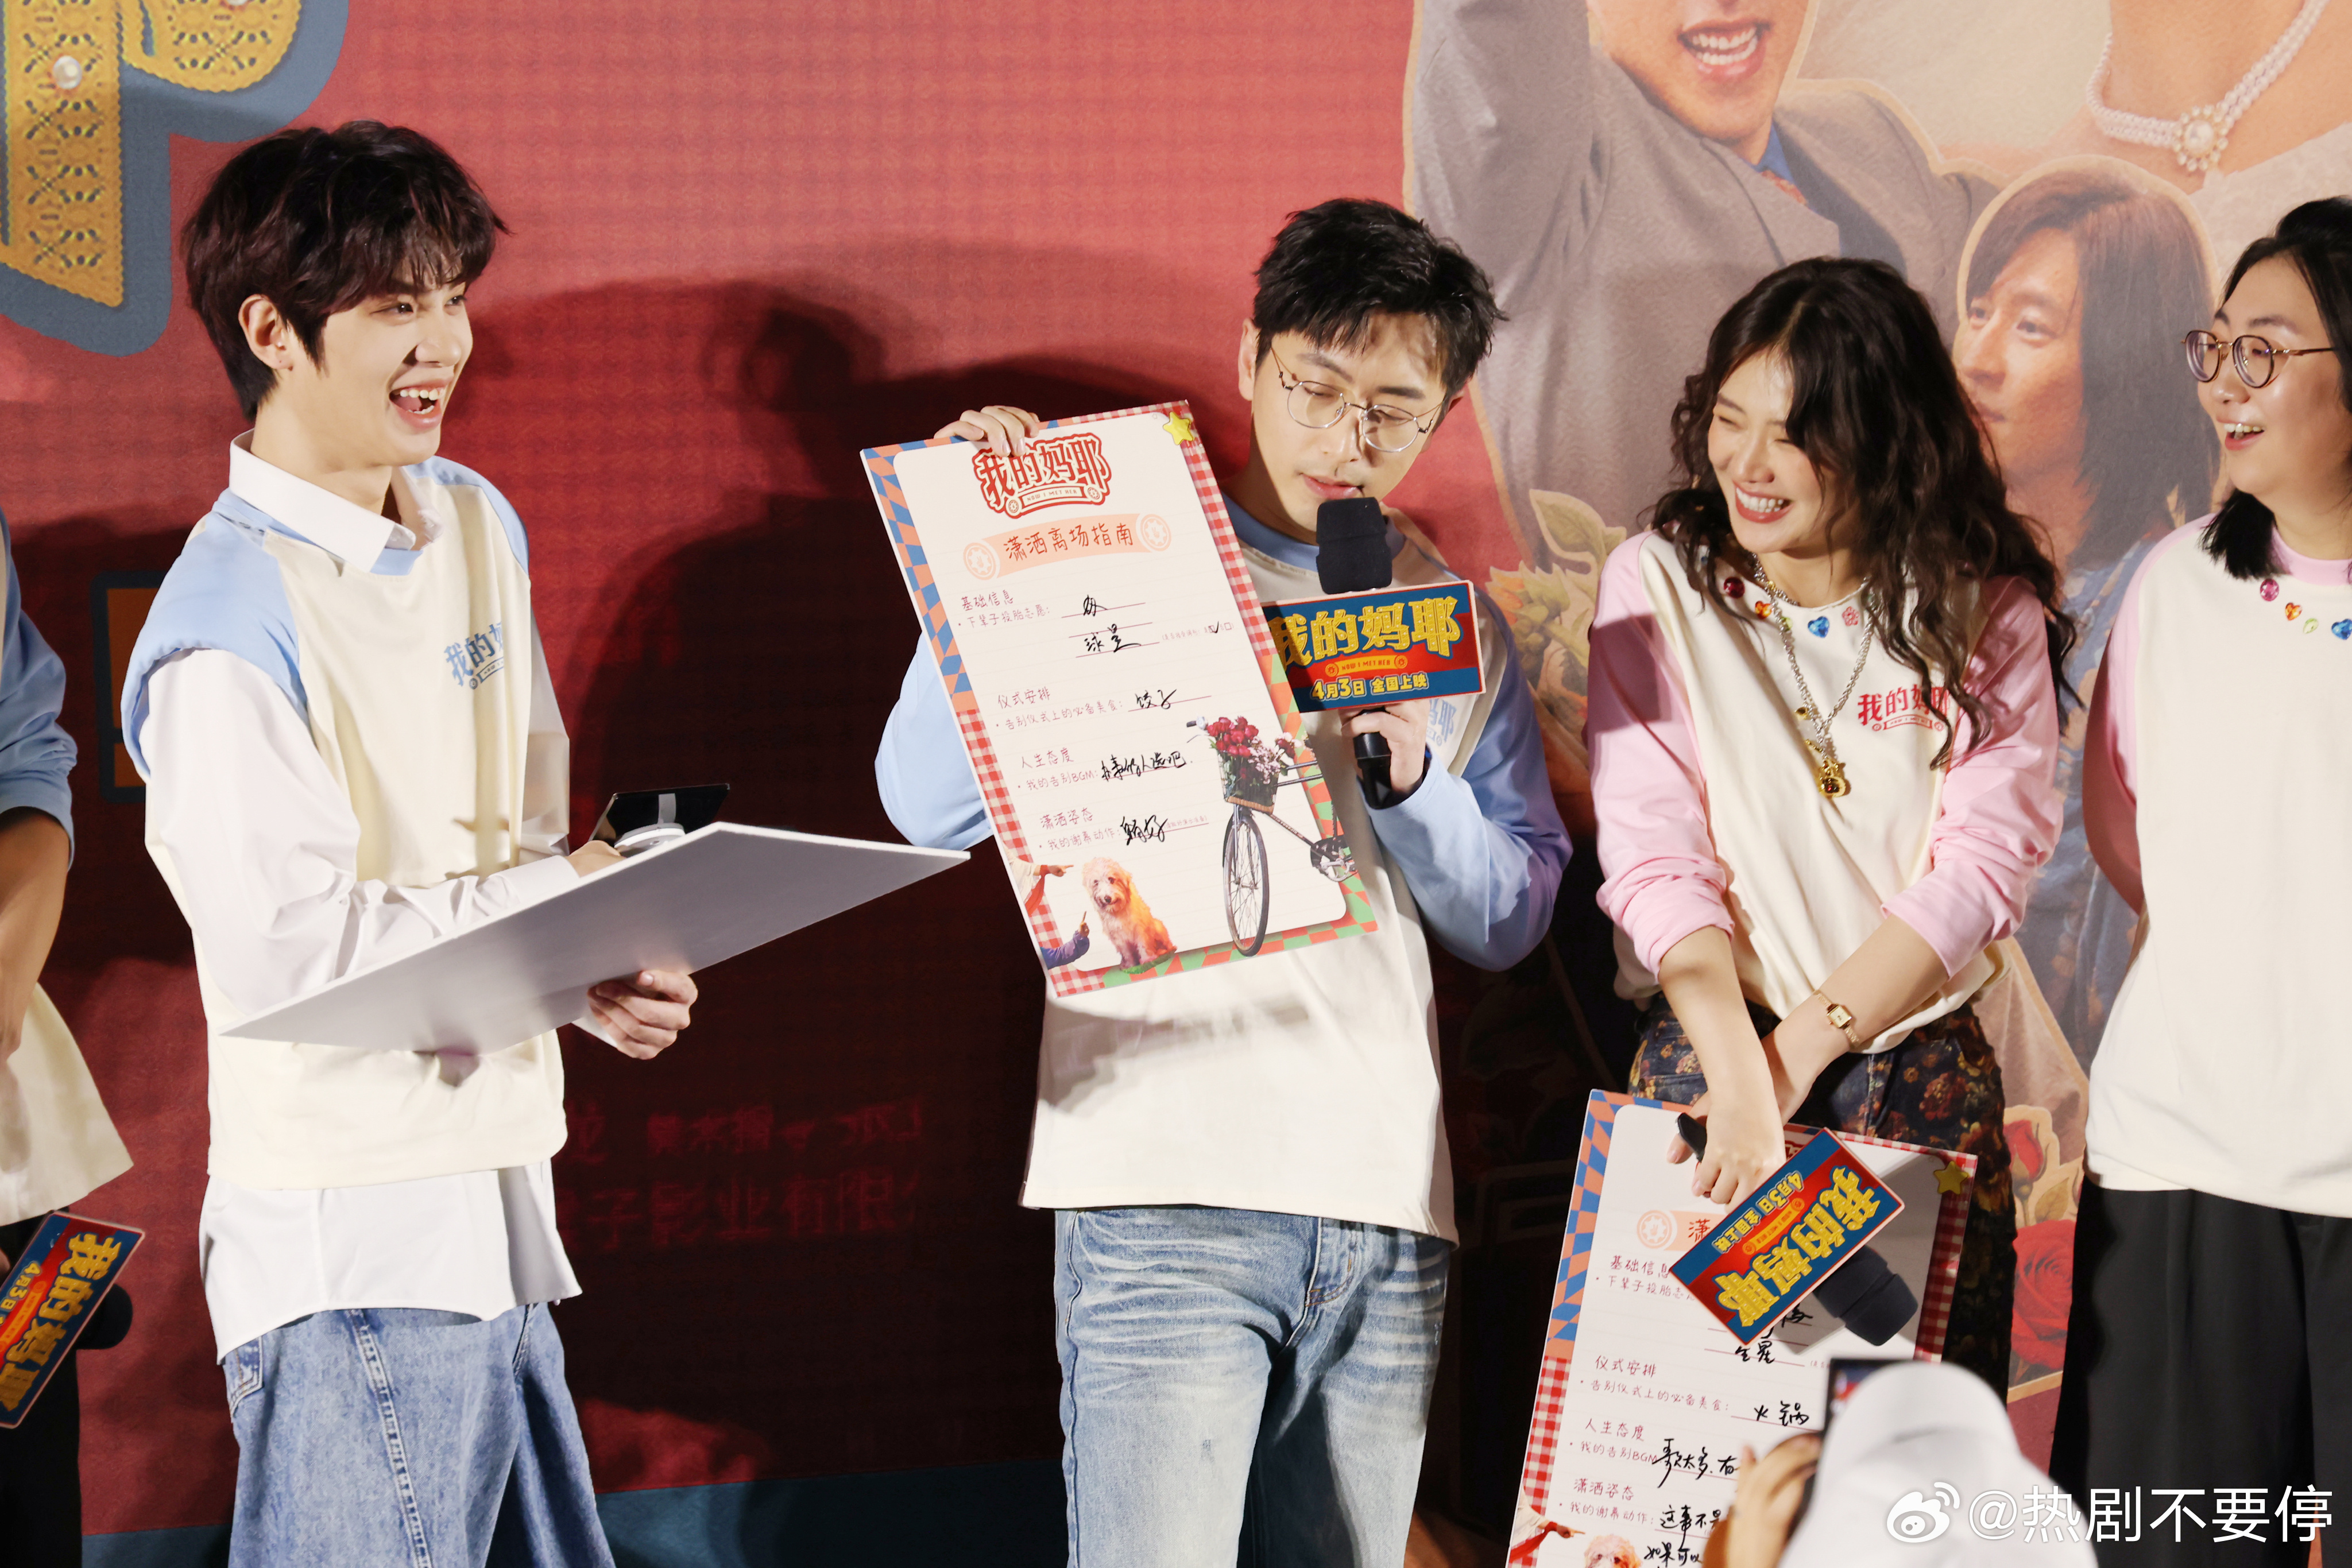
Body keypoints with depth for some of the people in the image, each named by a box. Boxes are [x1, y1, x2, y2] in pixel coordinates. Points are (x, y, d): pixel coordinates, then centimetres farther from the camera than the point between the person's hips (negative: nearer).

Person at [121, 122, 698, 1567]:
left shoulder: (477, 527, 12)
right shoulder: (230, 623, -15)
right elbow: (290, 946, -21)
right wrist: (562, 907, -12)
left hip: (495, 1209, 8)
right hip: (350, 1246, -8)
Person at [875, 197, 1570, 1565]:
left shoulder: (1456, 628, 18)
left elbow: (1512, 923, 15)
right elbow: (932, 805, -4)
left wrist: (1409, 777, -3)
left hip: (1387, 1205, 5)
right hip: (1172, 1196, -4)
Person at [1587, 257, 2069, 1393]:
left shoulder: (1986, 612, 1)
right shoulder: (1655, 586, 0)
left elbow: (1981, 869, -6)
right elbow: (1657, 859, -8)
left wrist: (1799, 1051, -14)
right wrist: (1741, 1082, -20)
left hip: (1926, 1074, 1)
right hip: (1705, 1050, -1)